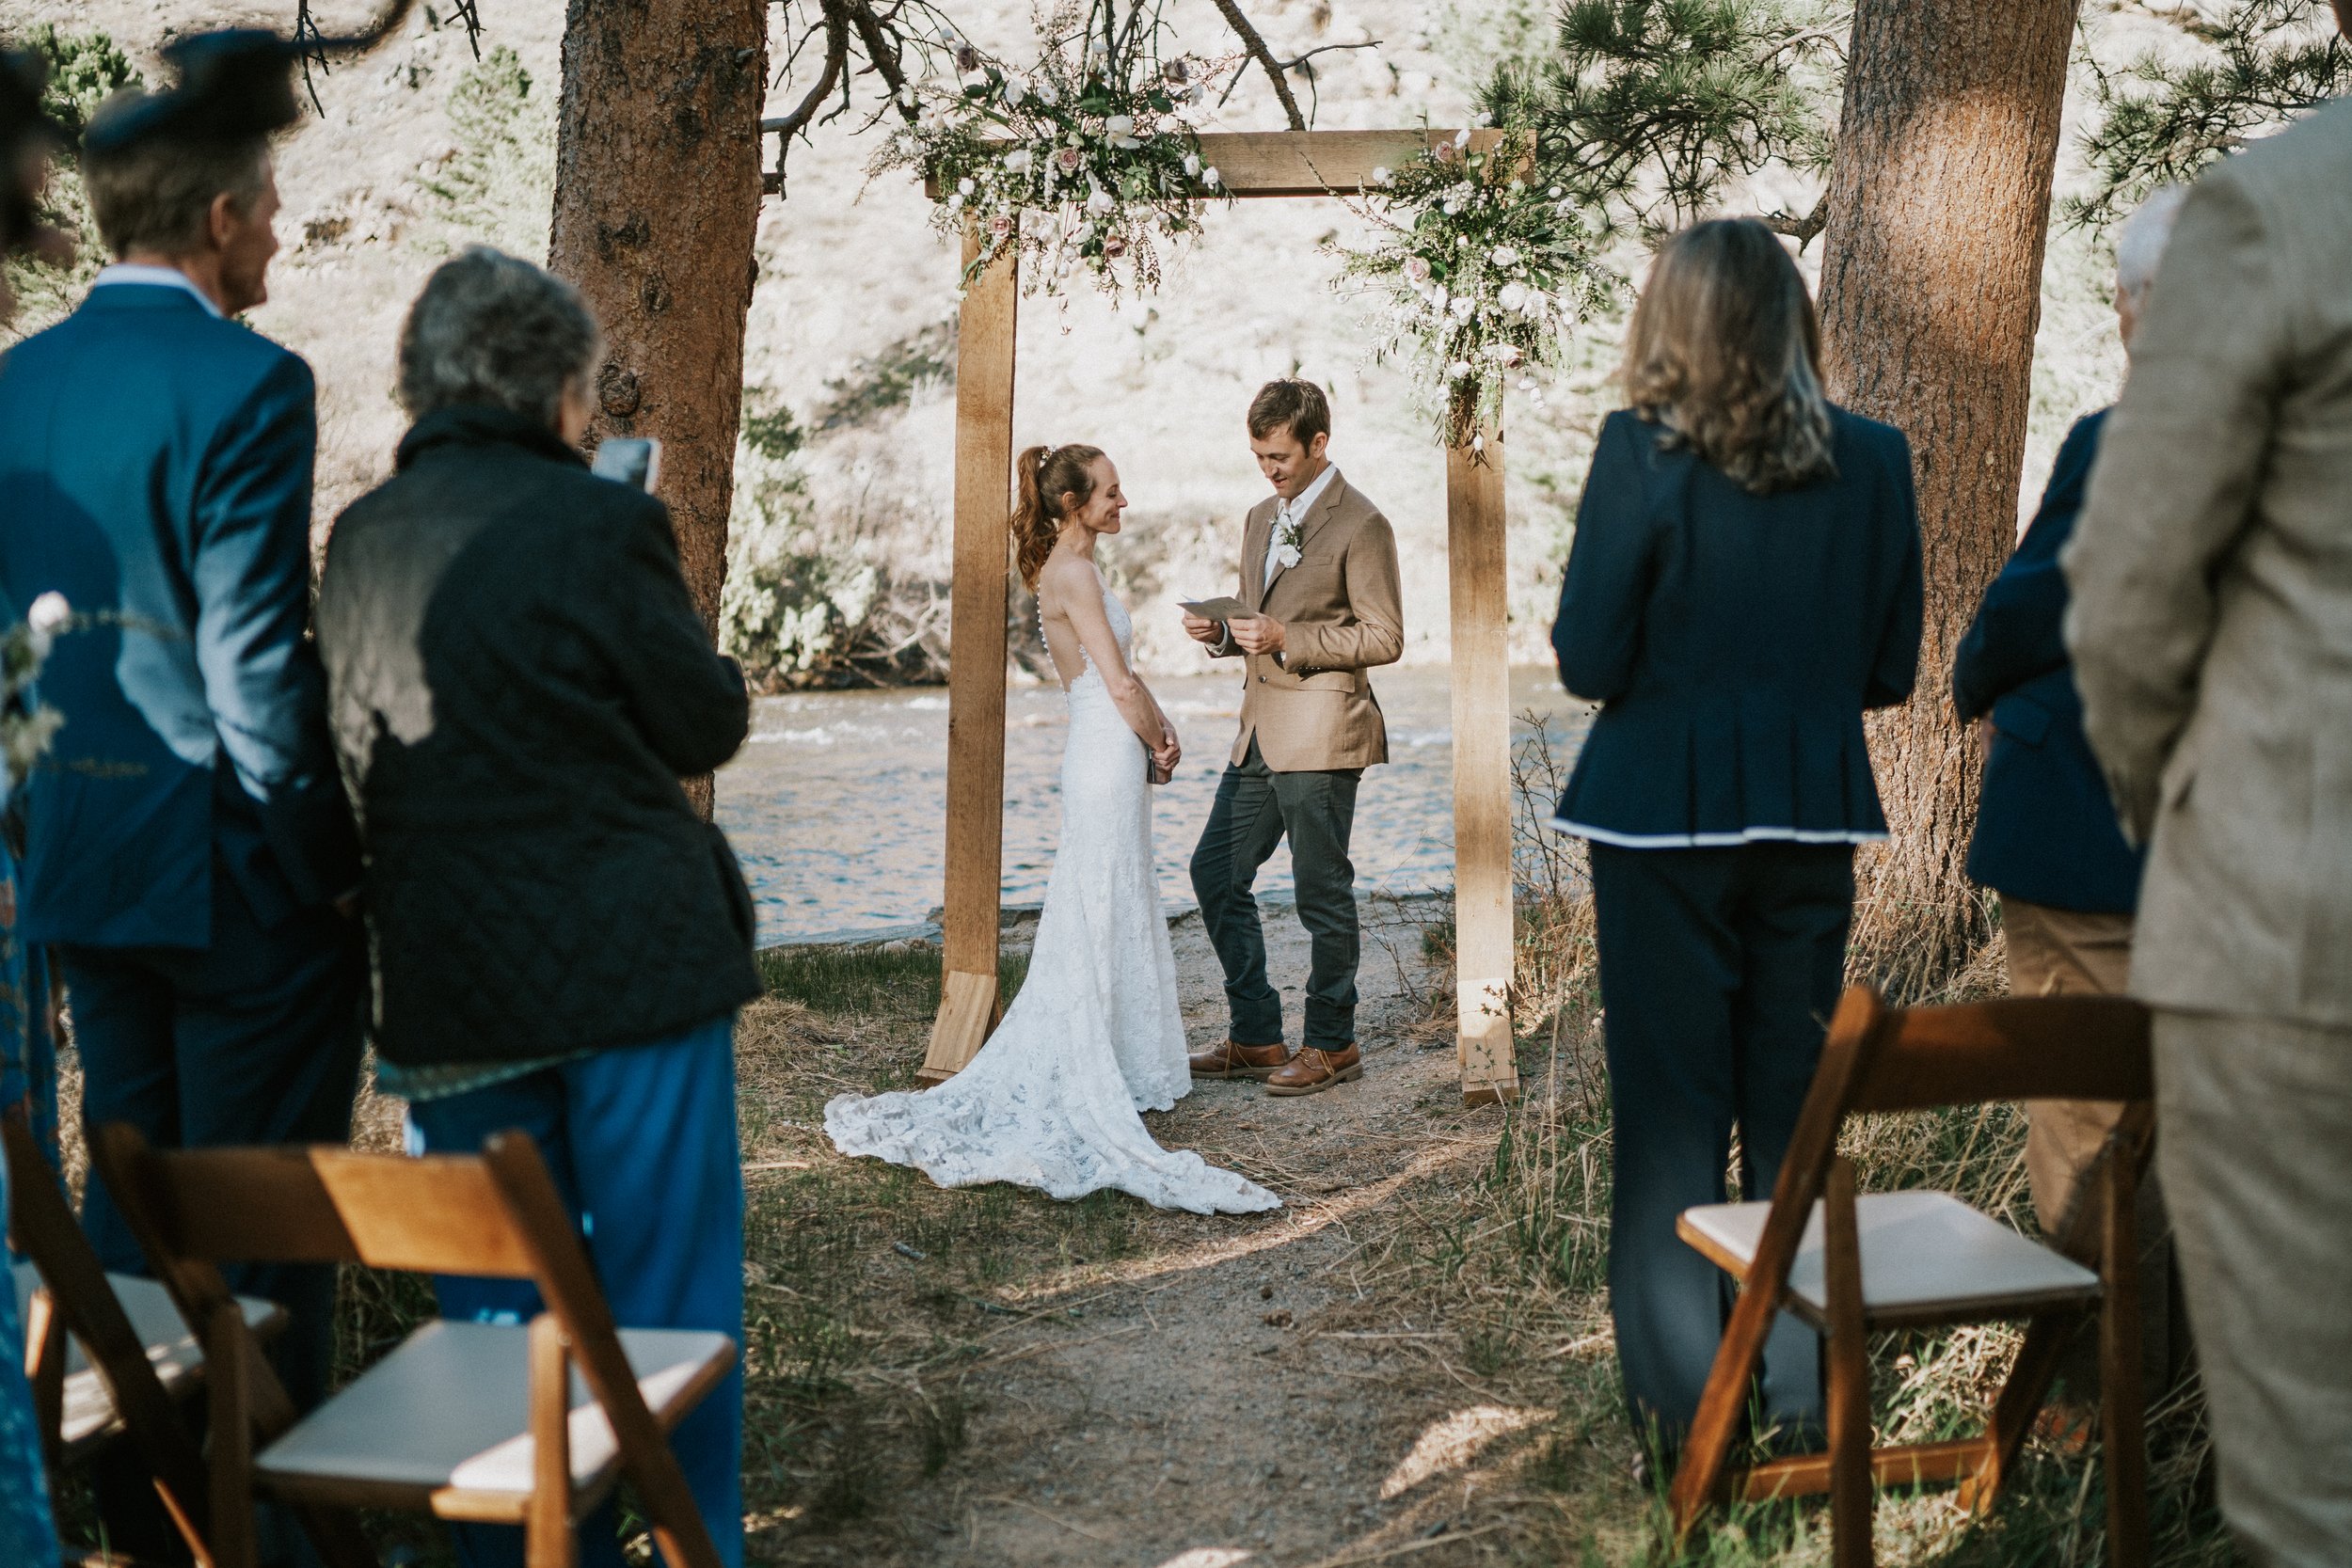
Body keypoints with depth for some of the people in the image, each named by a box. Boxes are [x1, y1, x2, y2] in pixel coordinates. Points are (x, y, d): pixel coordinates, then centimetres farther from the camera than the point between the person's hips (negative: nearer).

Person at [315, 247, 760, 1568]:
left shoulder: (361, 541, 6)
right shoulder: (599, 522, -12)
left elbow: (372, 747, 15)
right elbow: (709, 725, -5)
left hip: (448, 984, 5)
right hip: (631, 961, -5)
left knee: (496, 1304, 16)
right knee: (666, 1286, 7)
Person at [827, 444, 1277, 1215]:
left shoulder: (1072, 571, 16)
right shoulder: (1072, 575, -14)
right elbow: (1119, 685, -17)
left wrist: (1159, 731, 4)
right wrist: (1159, 745, -3)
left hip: (1110, 753, 10)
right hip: (1108, 754, -10)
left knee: (1120, 916, 14)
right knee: (1095, 924, -6)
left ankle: (1123, 1068, 23)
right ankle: (1080, 1092, -1)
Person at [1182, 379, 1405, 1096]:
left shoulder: (1360, 525, -9)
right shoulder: (1261, 518, 16)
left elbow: (1384, 638, -13)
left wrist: (1288, 639, -20)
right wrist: (1220, 633, 2)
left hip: (1320, 737, -9)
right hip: (1260, 734, 9)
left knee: (1323, 894, 0)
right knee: (1216, 873, 9)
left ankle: (1332, 1045, 15)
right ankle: (1255, 1037, 20)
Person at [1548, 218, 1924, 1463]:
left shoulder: (1642, 451, -11)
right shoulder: (1872, 460, -1)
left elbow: (1588, 661, -11)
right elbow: (1891, 669, 4)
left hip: (1664, 813, -3)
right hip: (1812, 817, 3)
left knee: (1670, 1110, 7)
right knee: (1794, 1103, 14)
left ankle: (1679, 1405, 13)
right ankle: (1802, 1391, 22)